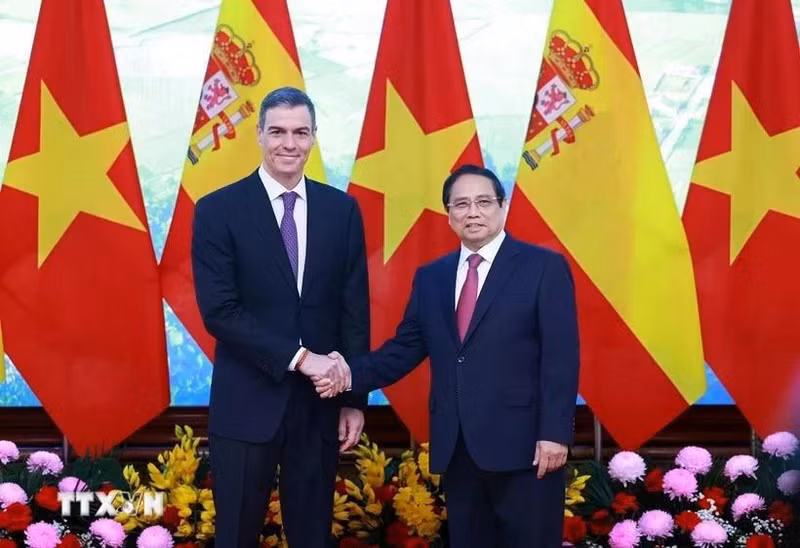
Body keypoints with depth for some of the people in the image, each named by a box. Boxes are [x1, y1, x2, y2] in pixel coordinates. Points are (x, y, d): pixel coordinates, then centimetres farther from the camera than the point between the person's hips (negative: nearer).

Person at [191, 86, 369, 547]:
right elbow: (219, 311, -12)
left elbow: (355, 310, 6)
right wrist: (297, 357, -18)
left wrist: (355, 397, 2)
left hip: (321, 402, 3)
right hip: (247, 403, -2)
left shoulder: (342, 209, 5)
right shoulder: (218, 210, -4)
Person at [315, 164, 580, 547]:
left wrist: (554, 433, -15)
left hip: (522, 444, -5)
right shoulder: (430, 277, 15)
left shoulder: (544, 267, -2)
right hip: (455, 448, 5)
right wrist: (353, 374, -6)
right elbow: (405, 349, 11)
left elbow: (560, 357, -8)